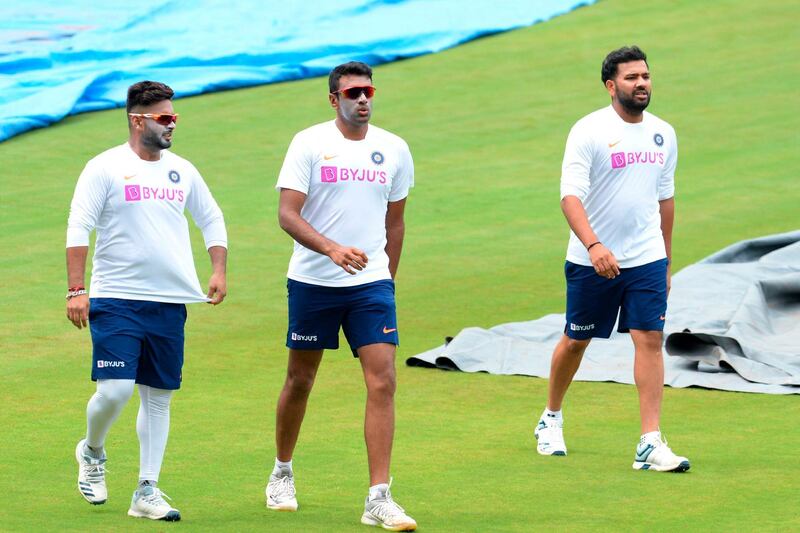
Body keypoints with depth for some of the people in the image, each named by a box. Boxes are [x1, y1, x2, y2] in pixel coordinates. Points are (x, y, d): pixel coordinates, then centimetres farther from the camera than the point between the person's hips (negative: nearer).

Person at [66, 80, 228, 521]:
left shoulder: (182, 171, 11)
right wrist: (76, 290, -13)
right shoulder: (105, 168, -4)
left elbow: (212, 220, 22)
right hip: (116, 300, -5)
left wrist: (219, 271, 9)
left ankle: (147, 491, 10)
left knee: (158, 397, 5)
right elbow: (78, 230, -6)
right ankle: (92, 452, 18)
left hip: (169, 302, 5)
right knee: (115, 390, -13)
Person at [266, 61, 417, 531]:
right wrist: (332, 249, -28)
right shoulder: (309, 144, -6)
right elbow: (287, 214, -13)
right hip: (312, 281, -2)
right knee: (300, 381, 11)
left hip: (371, 284, 2)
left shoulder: (394, 149, 5)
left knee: (383, 382, -11)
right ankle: (282, 474, 34)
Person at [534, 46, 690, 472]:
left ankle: (650, 444, -9)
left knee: (650, 340, -8)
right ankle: (551, 419, 34)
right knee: (576, 341, 10)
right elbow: (570, 195, -20)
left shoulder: (662, 134, 7)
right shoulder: (589, 131, -11)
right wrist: (593, 245, -34)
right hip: (591, 261, -3)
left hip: (647, 260, 3)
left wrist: (666, 260, 19)